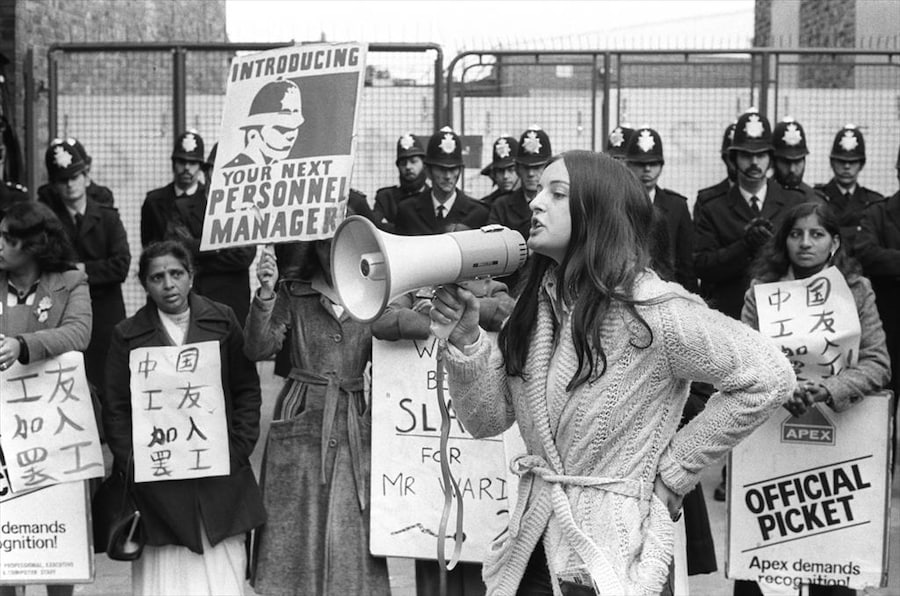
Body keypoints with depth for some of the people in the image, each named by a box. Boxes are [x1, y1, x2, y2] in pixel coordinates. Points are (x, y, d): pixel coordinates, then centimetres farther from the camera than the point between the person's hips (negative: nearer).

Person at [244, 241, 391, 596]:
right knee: (295, 529, 0)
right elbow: (258, 349, -7)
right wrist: (266, 294, -19)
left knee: (352, 536, 0)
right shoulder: (292, 295, 4)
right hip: (300, 424, -1)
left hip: (355, 430, 1)